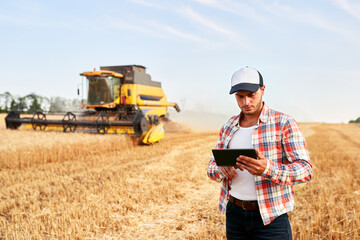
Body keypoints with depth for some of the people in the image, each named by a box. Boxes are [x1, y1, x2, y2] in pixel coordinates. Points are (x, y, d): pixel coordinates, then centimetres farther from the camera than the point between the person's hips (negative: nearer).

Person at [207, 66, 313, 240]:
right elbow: (212, 168, 10)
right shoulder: (228, 128, 8)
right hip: (234, 213, 4)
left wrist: (268, 169, -32)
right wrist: (223, 169, -14)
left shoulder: (284, 124, -7)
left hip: (270, 218, -4)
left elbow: (305, 169, -14)